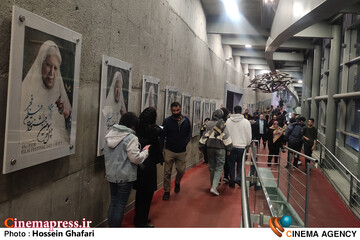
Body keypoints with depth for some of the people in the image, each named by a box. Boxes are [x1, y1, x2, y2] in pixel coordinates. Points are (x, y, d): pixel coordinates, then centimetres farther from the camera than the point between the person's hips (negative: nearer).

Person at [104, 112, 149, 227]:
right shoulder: (131, 138, -18)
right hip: (125, 177, -7)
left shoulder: (110, 135, 6)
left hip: (111, 175, 7)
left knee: (113, 202, 17)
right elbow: (136, 158, -19)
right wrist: (145, 151, -3)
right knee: (121, 205, 4)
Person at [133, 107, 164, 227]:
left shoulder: (138, 127, 0)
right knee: (147, 193, 5)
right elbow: (162, 132, 0)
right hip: (148, 165, -7)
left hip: (139, 164, 7)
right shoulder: (153, 128, -18)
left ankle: (139, 218, 32)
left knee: (140, 192, 18)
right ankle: (142, 221, 14)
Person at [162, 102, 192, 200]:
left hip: (182, 151, 2)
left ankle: (177, 183, 39)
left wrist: (186, 142, -3)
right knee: (167, 172, 4)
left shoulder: (186, 120, 1)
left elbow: (189, 133, 12)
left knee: (181, 171, 7)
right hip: (169, 151, -2)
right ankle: (166, 191, 19)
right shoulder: (167, 121, -7)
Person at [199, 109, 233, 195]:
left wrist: (200, 146, 15)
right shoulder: (222, 125, -8)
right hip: (220, 148, -4)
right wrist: (229, 148, 1)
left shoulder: (208, 124, 2)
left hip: (210, 147, 4)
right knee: (219, 168, -1)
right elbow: (226, 137, -7)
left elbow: (204, 136, 6)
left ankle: (213, 185, 25)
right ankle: (214, 187, -12)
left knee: (212, 167, 15)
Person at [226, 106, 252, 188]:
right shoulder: (246, 122, -4)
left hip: (231, 146, 1)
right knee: (240, 163, 14)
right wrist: (247, 144, 17)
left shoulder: (228, 121, -4)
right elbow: (249, 136, 1)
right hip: (242, 146, 0)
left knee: (231, 163, 12)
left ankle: (232, 180, 16)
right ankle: (239, 178, 1)